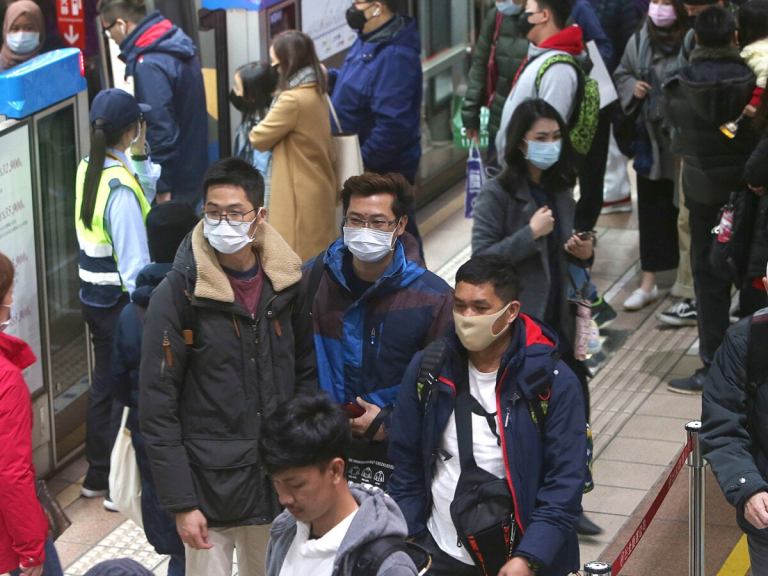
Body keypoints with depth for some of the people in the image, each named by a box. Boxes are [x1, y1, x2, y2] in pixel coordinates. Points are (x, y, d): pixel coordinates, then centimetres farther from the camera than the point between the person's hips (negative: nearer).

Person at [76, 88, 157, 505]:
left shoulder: (88, 171, 1)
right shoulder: (120, 188, -26)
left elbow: (146, 189, 14)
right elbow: (134, 261, -25)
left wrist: (138, 155, 2)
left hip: (92, 296, 9)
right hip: (120, 301, -9)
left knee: (104, 385, 21)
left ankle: (97, 475, 33)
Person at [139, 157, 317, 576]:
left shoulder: (286, 283, 0)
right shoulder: (177, 294, -13)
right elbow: (157, 408, -12)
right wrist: (181, 503, -14)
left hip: (278, 482, 4)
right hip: (210, 486, -4)